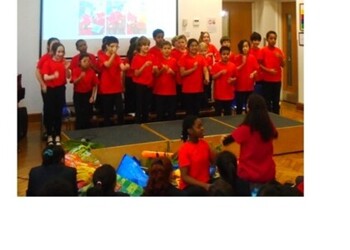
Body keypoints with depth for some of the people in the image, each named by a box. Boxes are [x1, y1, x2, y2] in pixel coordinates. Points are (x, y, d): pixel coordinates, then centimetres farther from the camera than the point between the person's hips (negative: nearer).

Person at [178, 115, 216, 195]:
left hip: (206, 182, 6)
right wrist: (204, 185, -23)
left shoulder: (204, 143, 4)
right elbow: (185, 177, -16)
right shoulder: (184, 149, -14)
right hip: (190, 186, -6)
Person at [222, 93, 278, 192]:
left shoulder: (245, 129, -20)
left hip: (249, 175, -4)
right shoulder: (269, 127, -7)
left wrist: (224, 139, 13)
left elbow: (225, 141, -7)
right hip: (268, 174, 4)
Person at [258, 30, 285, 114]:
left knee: (276, 101, 9)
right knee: (267, 102, 0)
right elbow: (259, 64, -4)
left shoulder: (279, 51, 7)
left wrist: (281, 58, -11)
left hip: (277, 80, 4)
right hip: (267, 80, -4)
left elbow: (283, 65, 8)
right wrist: (268, 70, -17)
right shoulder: (263, 50, -3)